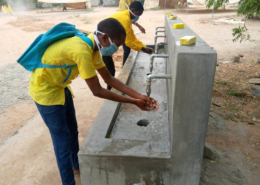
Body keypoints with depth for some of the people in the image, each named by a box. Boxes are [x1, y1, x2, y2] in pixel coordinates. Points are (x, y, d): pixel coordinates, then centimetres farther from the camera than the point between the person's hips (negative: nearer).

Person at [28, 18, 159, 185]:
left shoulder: (92, 47, -3)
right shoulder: (82, 51, -33)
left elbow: (109, 79, 0)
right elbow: (97, 91, -28)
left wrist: (138, 96, -7)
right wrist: (133, 101, -20)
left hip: (59, 86, 9)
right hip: (45, 90, -9)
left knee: (72, 131, 20)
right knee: (63, 141, 1)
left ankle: (77, 166, 43)